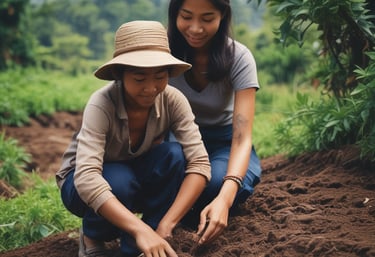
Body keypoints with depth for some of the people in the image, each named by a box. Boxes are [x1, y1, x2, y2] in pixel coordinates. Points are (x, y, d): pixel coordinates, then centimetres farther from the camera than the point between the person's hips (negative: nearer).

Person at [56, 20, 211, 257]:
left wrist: (165, 225, -40)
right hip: (85, 184, -3)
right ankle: (92, 237, -3)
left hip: (137, 174, 3)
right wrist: (141, 230, -56)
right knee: (119, 180, -37)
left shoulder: (173, 100, -23)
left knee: (174, 155, -27)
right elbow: (86, 177, -45)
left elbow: (199, 163, -29)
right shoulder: (102, 104, -33)